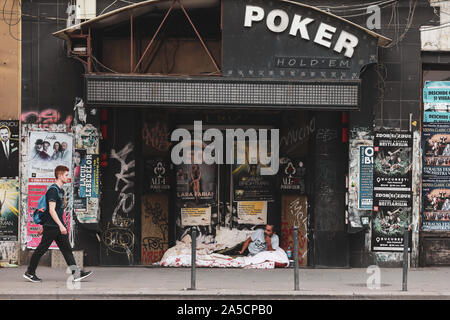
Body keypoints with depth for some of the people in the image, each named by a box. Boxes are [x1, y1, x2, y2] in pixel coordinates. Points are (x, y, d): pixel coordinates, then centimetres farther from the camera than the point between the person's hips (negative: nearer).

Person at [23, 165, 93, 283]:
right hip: (51, 226, -9)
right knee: (41, 249, 0)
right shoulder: (53, 190, -15)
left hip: (59, 227, 9)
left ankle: (77, 273, -3)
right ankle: (29, 272, 11)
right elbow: (51, 210, -23)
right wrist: (61, 225, -28)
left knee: (67, 249, 2)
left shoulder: (61, 190, 15)